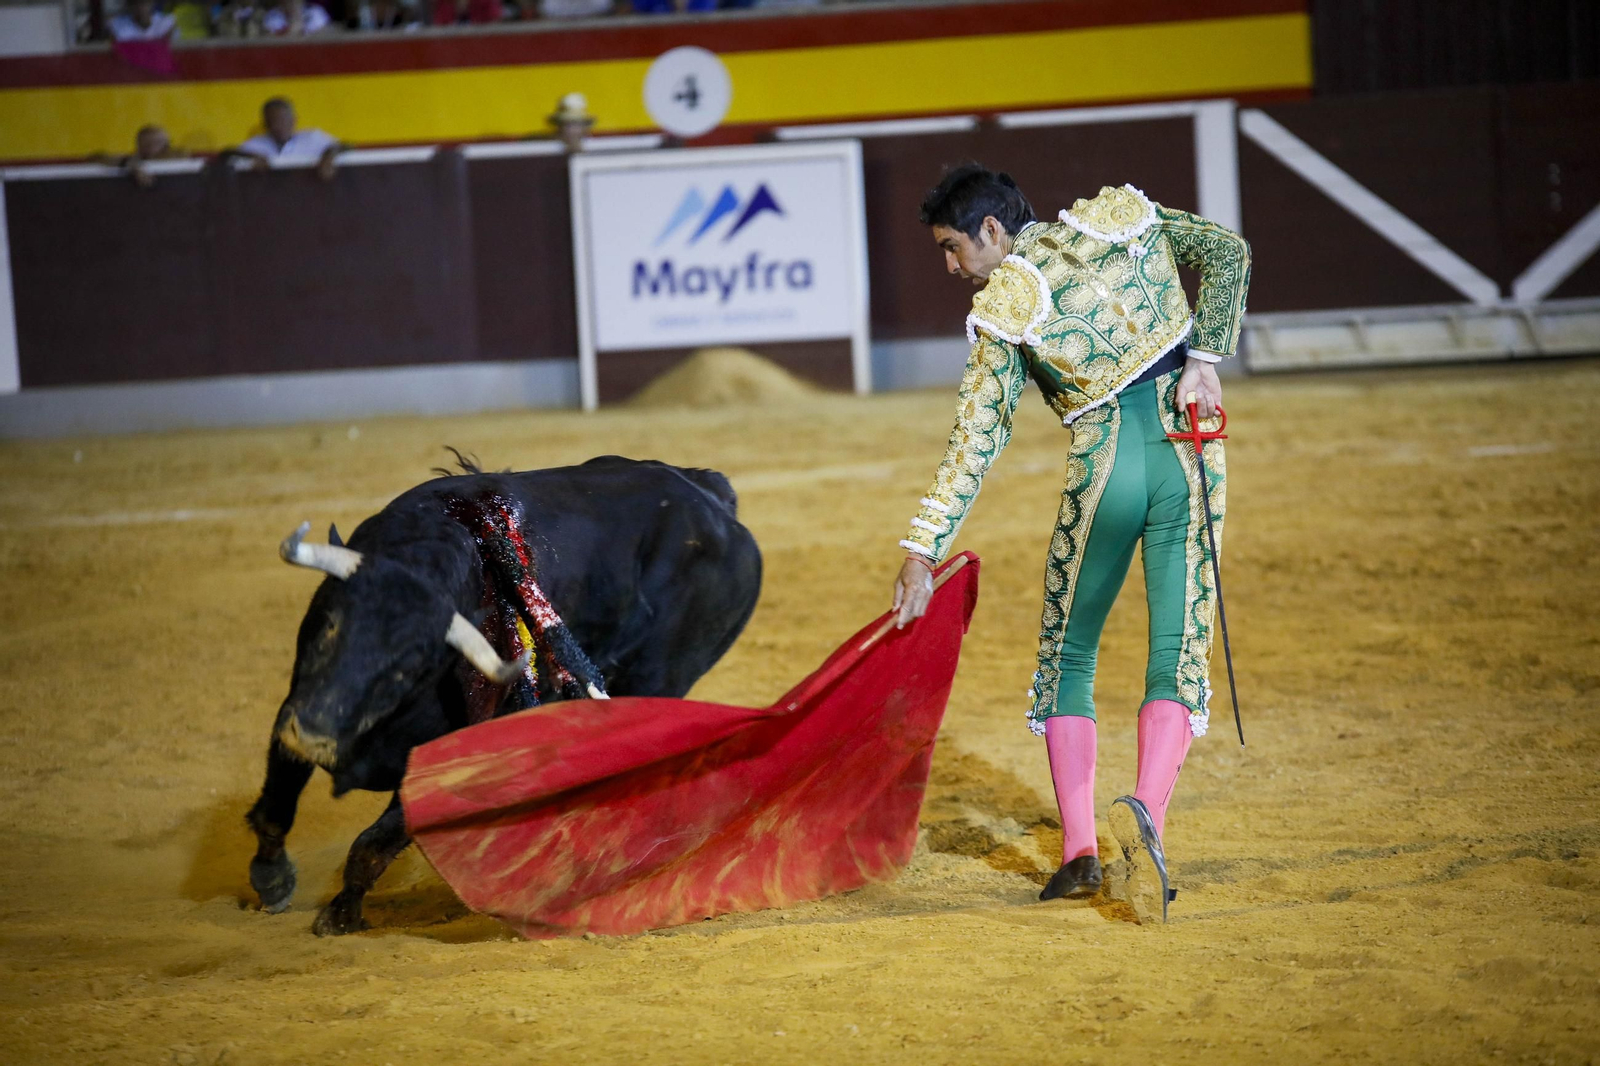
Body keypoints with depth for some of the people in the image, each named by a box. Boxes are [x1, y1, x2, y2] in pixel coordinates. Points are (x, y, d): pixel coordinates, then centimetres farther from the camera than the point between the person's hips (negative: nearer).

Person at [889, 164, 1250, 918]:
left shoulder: (1003, 311, -2)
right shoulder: (1121, 218, 10)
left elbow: (976, 440, -7)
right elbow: (1227, 253, 3)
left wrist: (923, 551, -6)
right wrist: (1205, 359, -1)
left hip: (1105, 467, -3)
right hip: (1188, 448, 3)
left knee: (1067, 654, 14)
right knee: (1179, 653, 1)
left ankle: (1079, 847, 6)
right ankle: (1147, 808, -25)